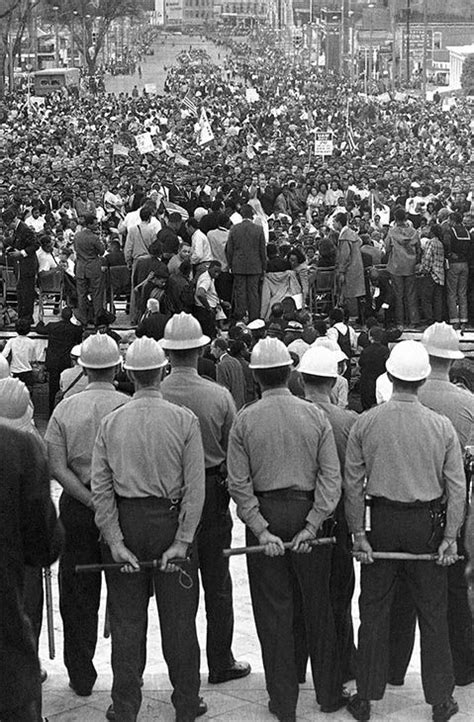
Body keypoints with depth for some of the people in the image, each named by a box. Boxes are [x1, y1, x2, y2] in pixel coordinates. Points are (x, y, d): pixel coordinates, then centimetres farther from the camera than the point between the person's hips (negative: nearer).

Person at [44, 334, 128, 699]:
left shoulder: (65, 409, -1)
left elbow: (57, 468, -8)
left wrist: (91, 501, -10)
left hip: (77, 505, 2)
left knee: (77, 595, 11)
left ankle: (81, 677, 18)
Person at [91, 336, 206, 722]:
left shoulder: (111, 422, -3)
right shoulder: (184, 420, -8)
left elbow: (100, 487, -4)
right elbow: (195, 486, -11)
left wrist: (115, 540, -2)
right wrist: (182, 541, -8)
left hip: (126, 520, 2)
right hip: (170, 518, -1)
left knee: (127, 620, 10)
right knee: (178, 618, 10)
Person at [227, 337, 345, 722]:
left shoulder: (244, 420, -6)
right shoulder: (315, 415, -3)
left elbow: (239, 483, -10)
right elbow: (331, 476, -8)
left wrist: (261, 529, -10)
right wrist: (312, 524, -10)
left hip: (264, 514, -1)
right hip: (308, 512, 1)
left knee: (274, 610, 7)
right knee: (318, 606, 14)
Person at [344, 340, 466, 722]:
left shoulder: (365, 423, -7)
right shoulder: (442, 426, -8)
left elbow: (353, 483, -5)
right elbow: (457, 487, -6)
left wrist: (358, 533, 1)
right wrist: (450, 537, -1)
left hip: (382, 522, 0)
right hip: (426, 525, 0)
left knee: (374, 611, 11)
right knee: (433, 615, 11)